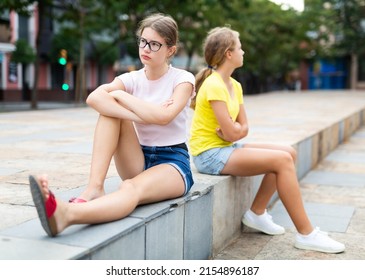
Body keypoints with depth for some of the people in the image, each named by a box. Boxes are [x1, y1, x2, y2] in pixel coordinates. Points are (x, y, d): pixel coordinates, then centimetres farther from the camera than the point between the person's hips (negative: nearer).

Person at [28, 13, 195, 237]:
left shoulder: (183, 79, -4)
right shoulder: (132, 79, 4)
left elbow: (163, 116, -26)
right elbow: (94, 98, -19)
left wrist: (121, 95, -14)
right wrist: (140, 116, -28)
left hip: (173, 163, -4)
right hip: (139, 163, 4)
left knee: (131, 189, -38)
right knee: (110, 109, -20)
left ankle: (67, 214, -66)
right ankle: (95, 188, -36)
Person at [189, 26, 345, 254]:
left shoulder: (234, 85, 10)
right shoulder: (213, 86, -18)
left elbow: (243, 128, 8)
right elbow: (232, 133, -22)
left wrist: (233, 130, -13)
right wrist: (236, 129, 0)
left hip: (226, 148, 9)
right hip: (209, 154, -9)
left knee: (289, 153, 1)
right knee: (282, 160, -20)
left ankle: (257, 213, 8)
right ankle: (306, 234, -13)